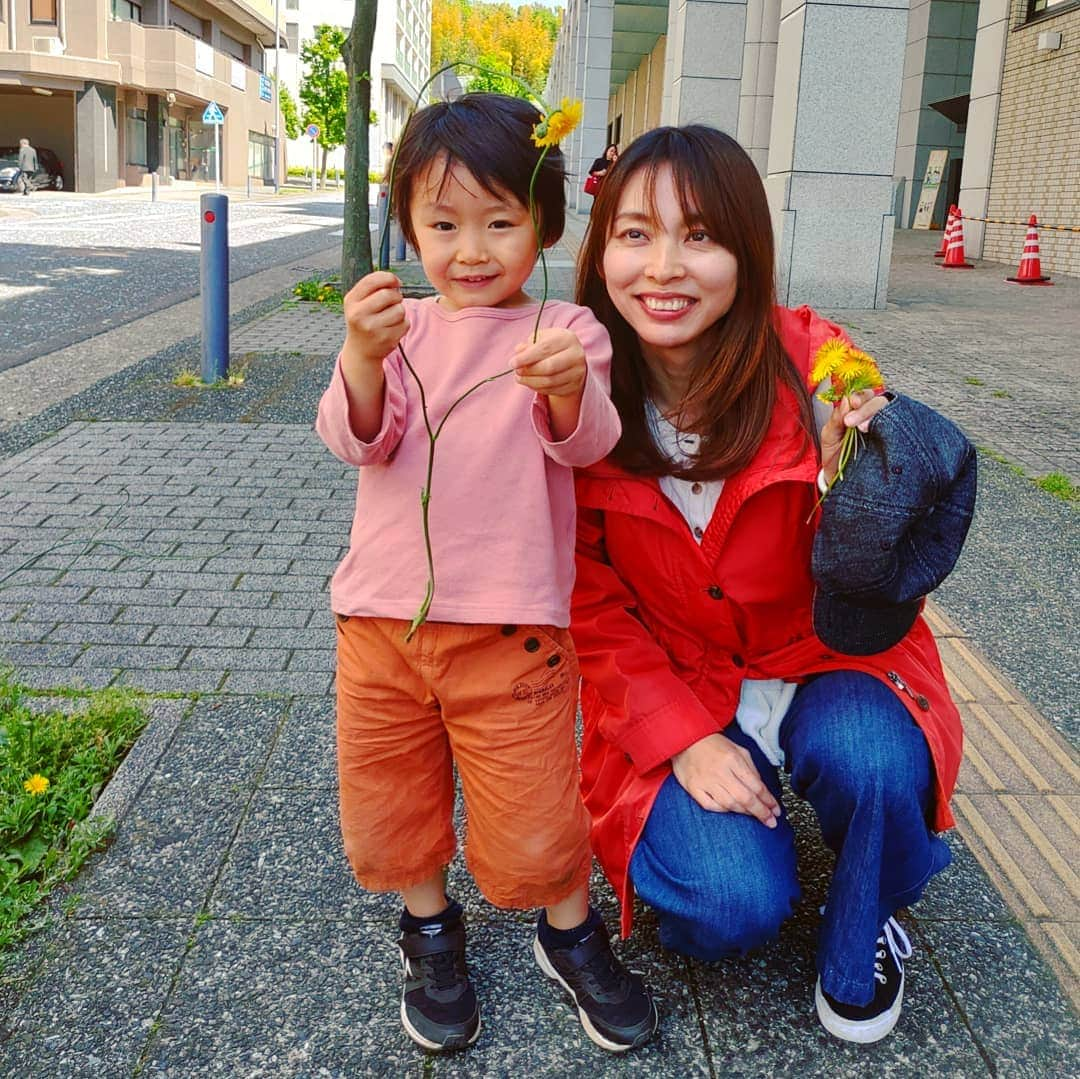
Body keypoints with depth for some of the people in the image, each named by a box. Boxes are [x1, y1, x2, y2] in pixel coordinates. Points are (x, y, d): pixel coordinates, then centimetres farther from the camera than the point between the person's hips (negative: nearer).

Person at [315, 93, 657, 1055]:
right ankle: (431, 931, 42)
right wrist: (363, 359, -30)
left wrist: (571, 387, -40)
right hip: (383, 615, 3)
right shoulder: (400, 326, 4)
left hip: (511, 624, -3)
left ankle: (570, 930, 35)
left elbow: (588, 442, -16)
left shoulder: (563, 331, -1)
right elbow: (360, 440, -9)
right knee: (390, 795, 15)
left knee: (531, 805, 5)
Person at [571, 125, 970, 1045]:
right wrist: (684, 739, -17)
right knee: (732, 905, -22)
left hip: (825, 661, 1)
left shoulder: (812, 365, -16)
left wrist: (854, 486, -34)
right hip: (673, 688, 0)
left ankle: (859, 944, 3)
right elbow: (591, 605, -5)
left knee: (872, 760, -32)